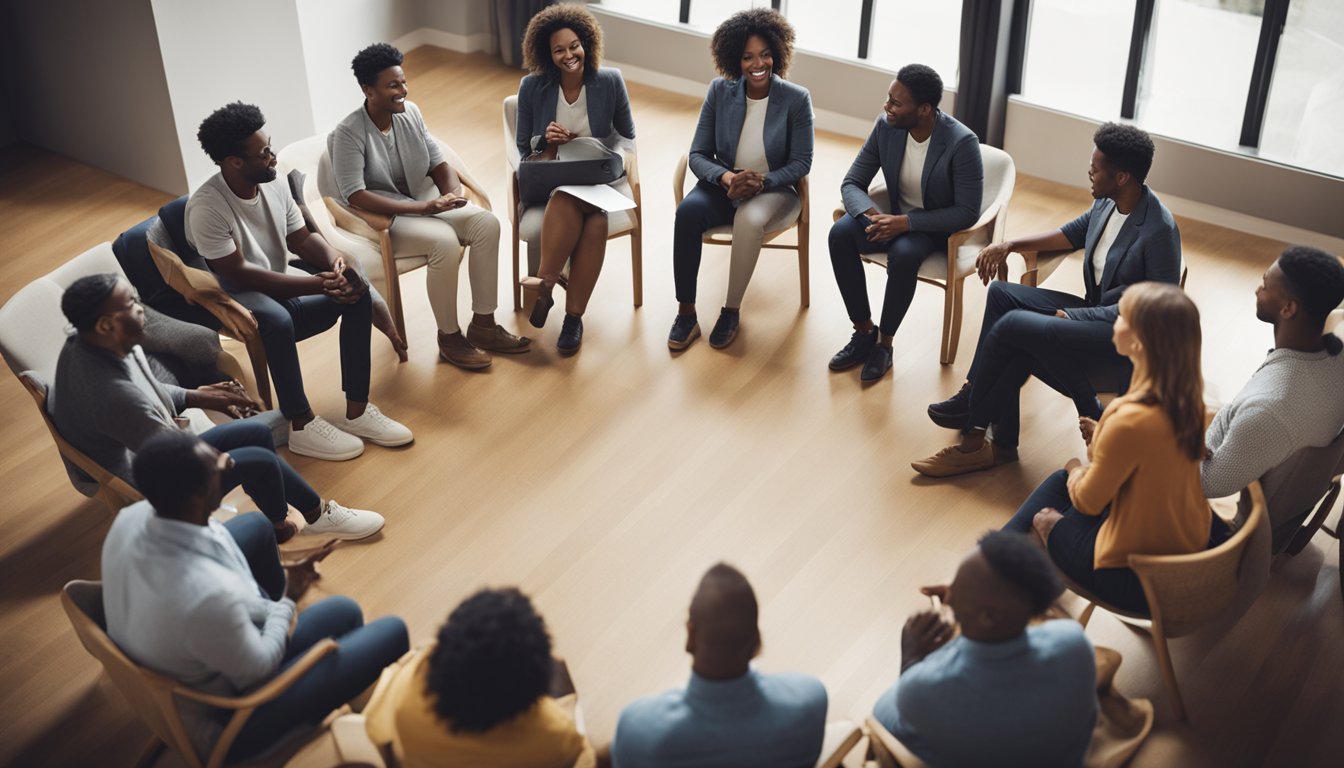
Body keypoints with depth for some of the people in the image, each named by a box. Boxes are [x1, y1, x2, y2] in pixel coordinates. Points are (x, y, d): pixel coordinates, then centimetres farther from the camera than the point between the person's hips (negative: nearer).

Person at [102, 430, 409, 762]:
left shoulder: (130, 517, -20)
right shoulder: (210, 596, -43)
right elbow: (257, 670, -21)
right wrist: (287, 601, -7)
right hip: (216, 722, -7)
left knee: (256, 525, 19)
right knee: (391, 632, -2)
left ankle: (279, 613, 48)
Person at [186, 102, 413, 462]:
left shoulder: (274, 185, -1)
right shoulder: (206, 208, -23)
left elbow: (302, 238, 7)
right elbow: (238, 276, -25)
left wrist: (335, 261, -18)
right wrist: (317, 284, -28)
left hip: (282, 291, 8)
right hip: (237, 303, -7)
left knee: (357, 290, -12)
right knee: (277, 319, -39)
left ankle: (357, 411, -11)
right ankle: (301, 425, -23)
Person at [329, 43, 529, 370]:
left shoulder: (410, 112, 0)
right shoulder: (349, 133, -19)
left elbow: (438, 163, 6)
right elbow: (355, 196, -25)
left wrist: (453, 192, -19)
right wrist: (422, 208, -30)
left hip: (424, 203, 7)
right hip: (381, 220, -7)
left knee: (487, 223, -17)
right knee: (446, 241, -32)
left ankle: (483, 325, -8)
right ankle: (449, 337, -14)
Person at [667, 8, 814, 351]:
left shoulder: (796, 98, -10)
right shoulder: (720, 91, -4)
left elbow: (801, 163, -5)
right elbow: (698, 154, -2)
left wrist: (761, 181, -22)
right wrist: (726, 178, -23)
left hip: (773, 190, -2)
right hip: (723, 186, 2)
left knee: (750, 219, -38)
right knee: (688, 211, -31)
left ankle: (731, 311, -19)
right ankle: (686, 314, -23)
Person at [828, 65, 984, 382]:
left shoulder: (962, 143, -25)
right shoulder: (885, 126, -11)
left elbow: (968, 212, -22)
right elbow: (852, 183, -5)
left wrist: (907, 222, -30)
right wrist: (871, 214, -28)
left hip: (940, 226, -5)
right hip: (896, 217, 5)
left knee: (903, 254, -37)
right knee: (840, 234, -23)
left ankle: (884, 343, -15)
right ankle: (864, 332, -10)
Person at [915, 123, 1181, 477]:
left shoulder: (1159, 230, -23)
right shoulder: (1107, 202, 1)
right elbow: (1073, 233, 21)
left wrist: (1073, 317, -21)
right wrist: (1011, 245, 9)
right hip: (1094, 313, 9)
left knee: (1013, 325, -21)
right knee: (1002, 295, -8)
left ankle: (971, 403, 5)